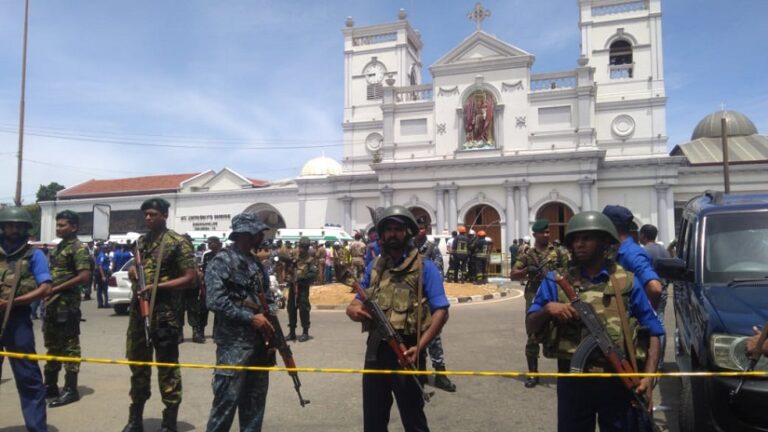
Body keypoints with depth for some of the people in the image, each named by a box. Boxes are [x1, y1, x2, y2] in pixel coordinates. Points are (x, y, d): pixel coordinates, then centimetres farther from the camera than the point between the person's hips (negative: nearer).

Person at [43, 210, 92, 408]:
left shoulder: (79, 248, -11)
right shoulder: (58, 247, 16)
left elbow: (85, 277, -19)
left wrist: (57, 288, -16)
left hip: (67, 304, -9)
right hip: (52, 303, 9)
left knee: (69, 346, -3)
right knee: (52, 345, 16)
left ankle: (71, 390, 2)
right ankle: (50, 385, 27)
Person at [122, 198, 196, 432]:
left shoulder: (178, 242, -8)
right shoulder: (140, 241, 13)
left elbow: (190, 278, -12)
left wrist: (157, 286, -18)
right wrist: (133, 271, 2)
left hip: (163, 312, -7)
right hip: (138, 309, 7)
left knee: (167, 366, 0)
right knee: (137, 362, 15)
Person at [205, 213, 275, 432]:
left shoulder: (256, 263, 14)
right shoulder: (222, 261, -10)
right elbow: (215, 301, -19)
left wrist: (271, 318, 0)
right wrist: (250, 317, -19)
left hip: (259, 341, 8)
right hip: (234, 343, -8)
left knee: (255, 398, 14)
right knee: (227, 398, -3)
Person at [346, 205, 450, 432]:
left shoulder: (424, 267, -5)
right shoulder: (373, 267, 10)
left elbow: (441, 311, -11)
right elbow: (354, 305, 13)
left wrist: (419, 347, -21)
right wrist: (355, 310, -12)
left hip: (405, 351, -4)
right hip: (376, 350, 5)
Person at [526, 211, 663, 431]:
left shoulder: (627, 281, 1)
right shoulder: (556, 281, 1)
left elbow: (652, 332, 3)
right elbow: (531, 326, 2)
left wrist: (648, 376, -9)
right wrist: (547, 309, -19)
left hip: (619, 381, 0)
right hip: (573, 380, 1)